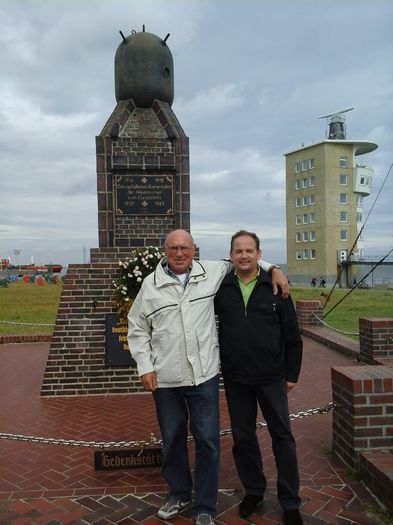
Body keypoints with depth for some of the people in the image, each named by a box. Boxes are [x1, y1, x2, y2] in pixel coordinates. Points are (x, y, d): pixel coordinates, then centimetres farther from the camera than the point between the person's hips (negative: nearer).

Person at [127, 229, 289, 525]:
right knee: (172, 439, 17)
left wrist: (273, 268, 1)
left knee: (208, 441, 6)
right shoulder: (151, 284, 0)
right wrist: (145, 367, -1)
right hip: (165, 379, 1)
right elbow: (137, 329, 6)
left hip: (204, 375, -1)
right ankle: (179, 494, 41)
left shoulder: (212, 273, 0)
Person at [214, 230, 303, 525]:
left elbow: (292, 335, 0)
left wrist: (292, 373, 1)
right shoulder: (220, 288, -1)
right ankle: (254, 491, 35)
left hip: (272, 377, -1)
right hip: (235, 378, 2)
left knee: (282, 436, 8)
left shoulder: (275, 287, -4)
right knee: (243, 437, 14)